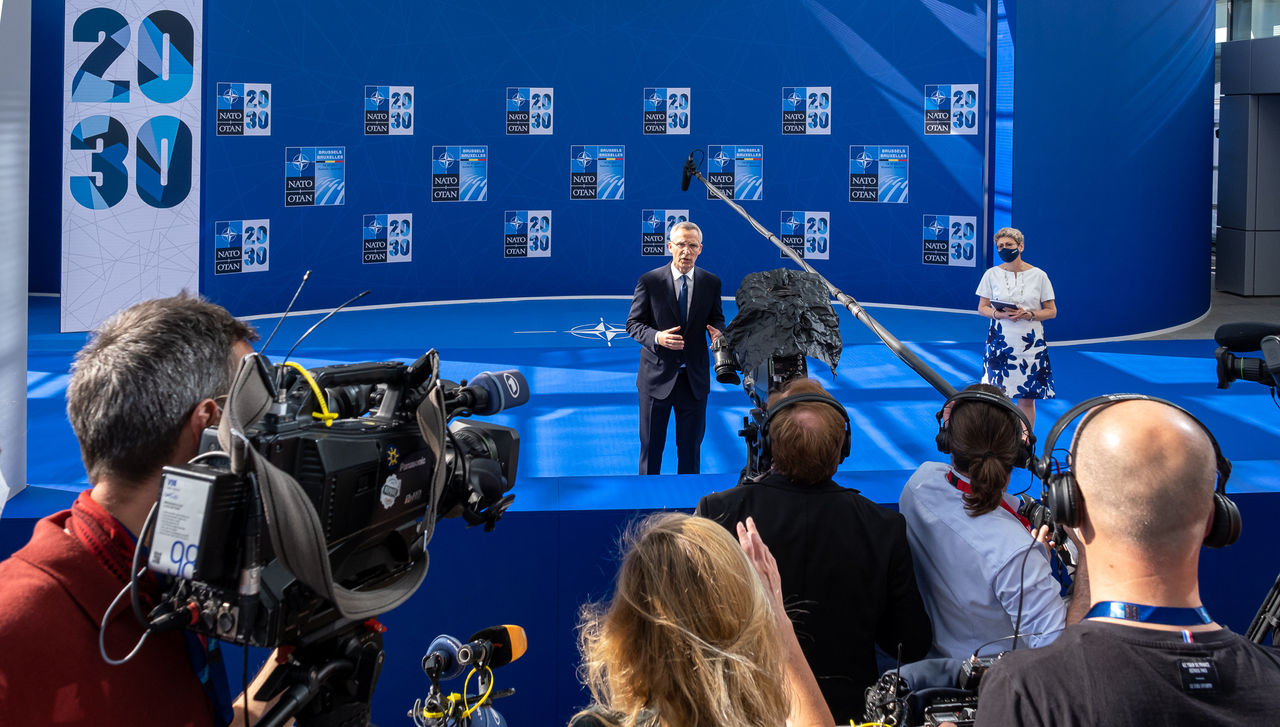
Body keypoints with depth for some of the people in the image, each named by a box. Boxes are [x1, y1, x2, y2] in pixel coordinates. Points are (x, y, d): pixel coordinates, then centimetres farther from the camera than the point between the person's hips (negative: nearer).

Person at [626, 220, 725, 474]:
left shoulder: (711, 283, 1)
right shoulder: (649, 281, -6)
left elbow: (717, 318, 11)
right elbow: (634, 323, -3)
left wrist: (717, 331, -14)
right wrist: (656, 337, -23)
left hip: (695, 378, 2)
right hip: (657, 377, -2)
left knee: (691, 446, 10)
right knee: (651, 445, 8)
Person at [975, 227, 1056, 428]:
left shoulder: (1038, 275, 1)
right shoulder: (992, 274, 4)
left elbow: (1051, 311, 4)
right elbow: (982, 307, 7)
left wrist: (1028, 314, -14)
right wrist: (999, 314, -13)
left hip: (1029, 343, 0)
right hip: (1000, 341, 0)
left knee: (1027, 397, 2)